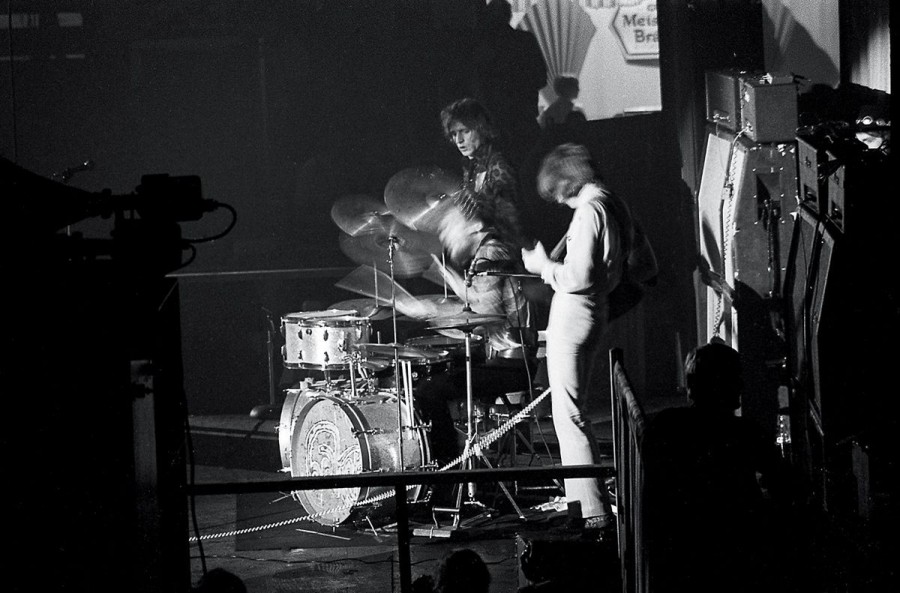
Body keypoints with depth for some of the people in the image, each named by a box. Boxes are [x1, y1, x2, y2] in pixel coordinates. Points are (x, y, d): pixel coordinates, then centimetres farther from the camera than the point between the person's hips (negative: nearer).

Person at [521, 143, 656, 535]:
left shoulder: (589, 210, -17)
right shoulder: (614, 206, 12)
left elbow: (577, 277, -23)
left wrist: (543, 266, -5)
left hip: (573, 316, -10)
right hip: (597, 311, 10)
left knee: (568, 417, -8)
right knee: (572, 414, 18)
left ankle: (593, 513, -10)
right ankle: (584, 500, 23)